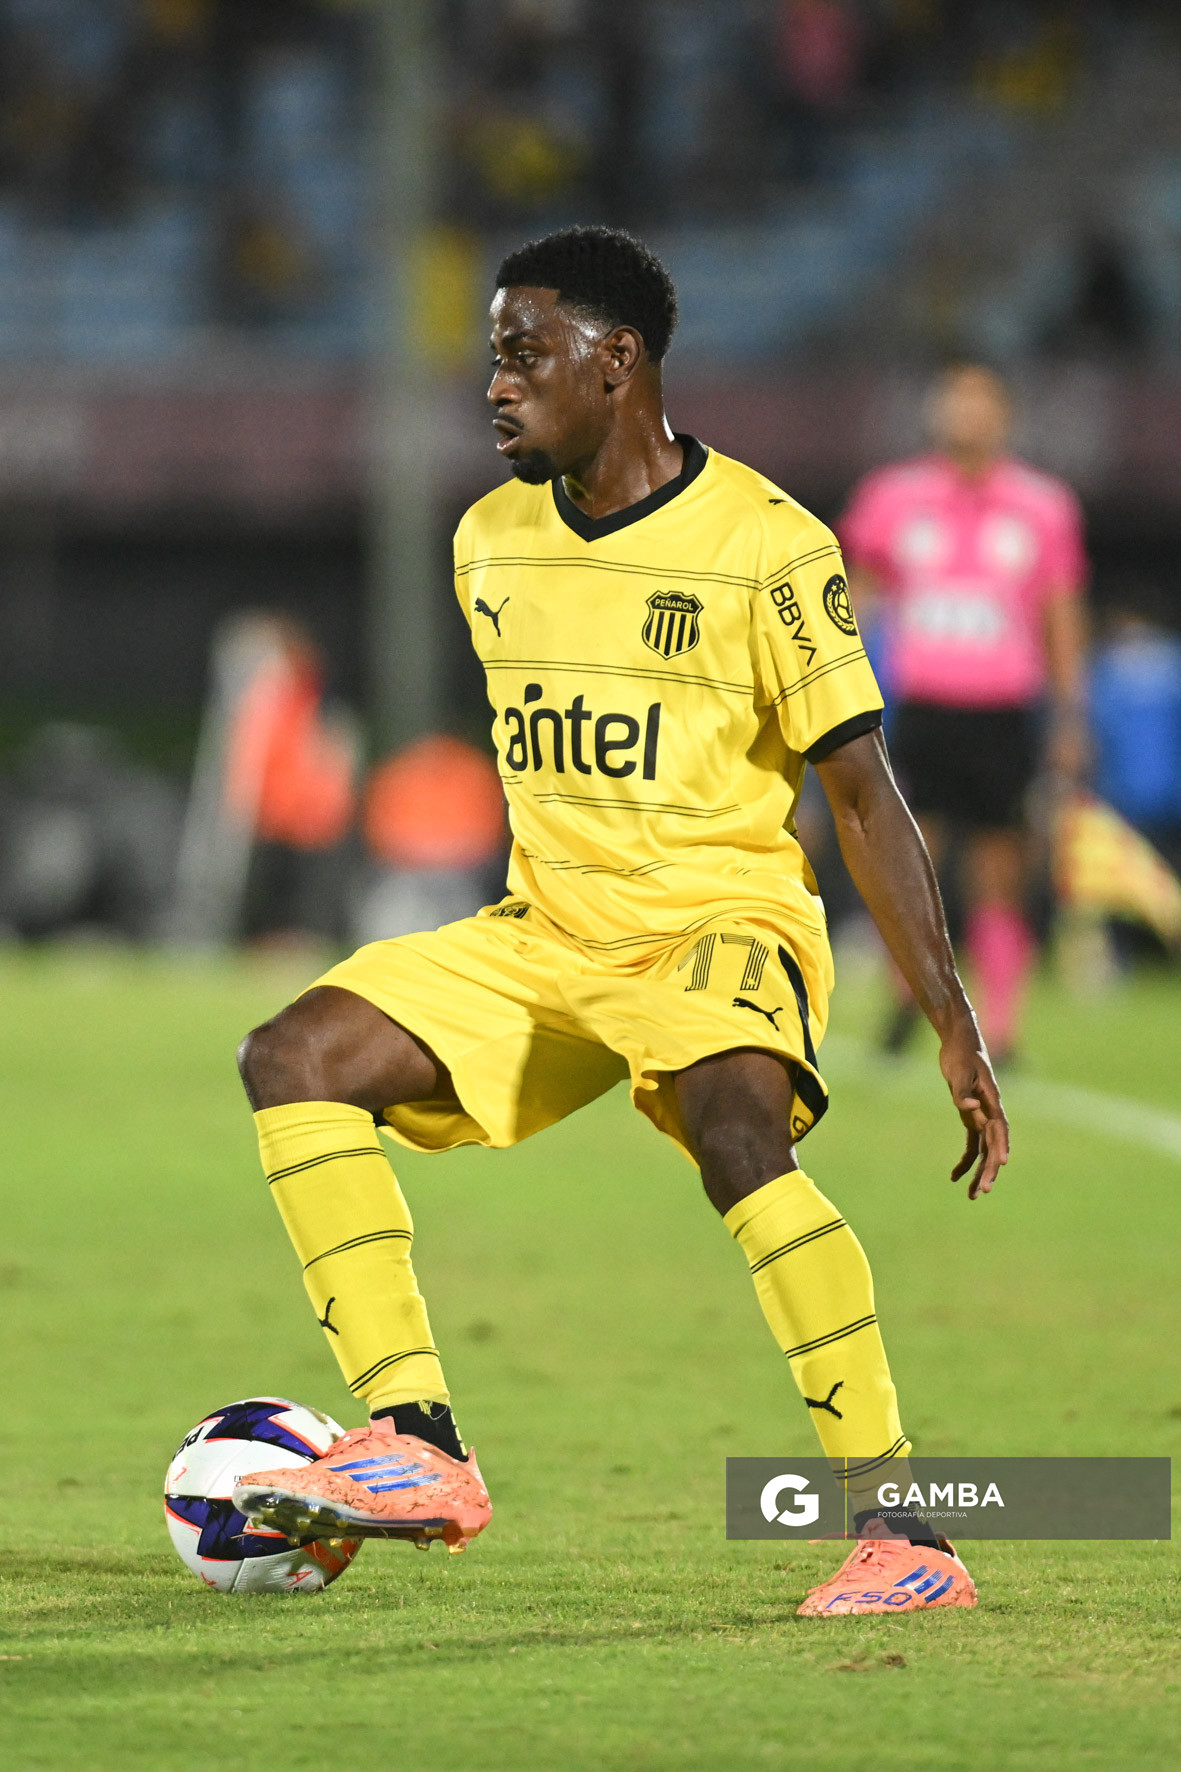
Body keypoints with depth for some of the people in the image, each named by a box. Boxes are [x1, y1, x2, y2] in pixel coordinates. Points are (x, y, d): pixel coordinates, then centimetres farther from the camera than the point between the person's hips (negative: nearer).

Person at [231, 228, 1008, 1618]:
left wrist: (952, 1022, -14)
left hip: (723, 923, -7)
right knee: (297, 1058, -11)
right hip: (542, 931, 7)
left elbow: (860, 788, -11)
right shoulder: (490, 542, 7)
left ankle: (897, 1529, -31)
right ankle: (416, 1453, -14)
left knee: (736, 1134, -36)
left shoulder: (766, 545, -11)